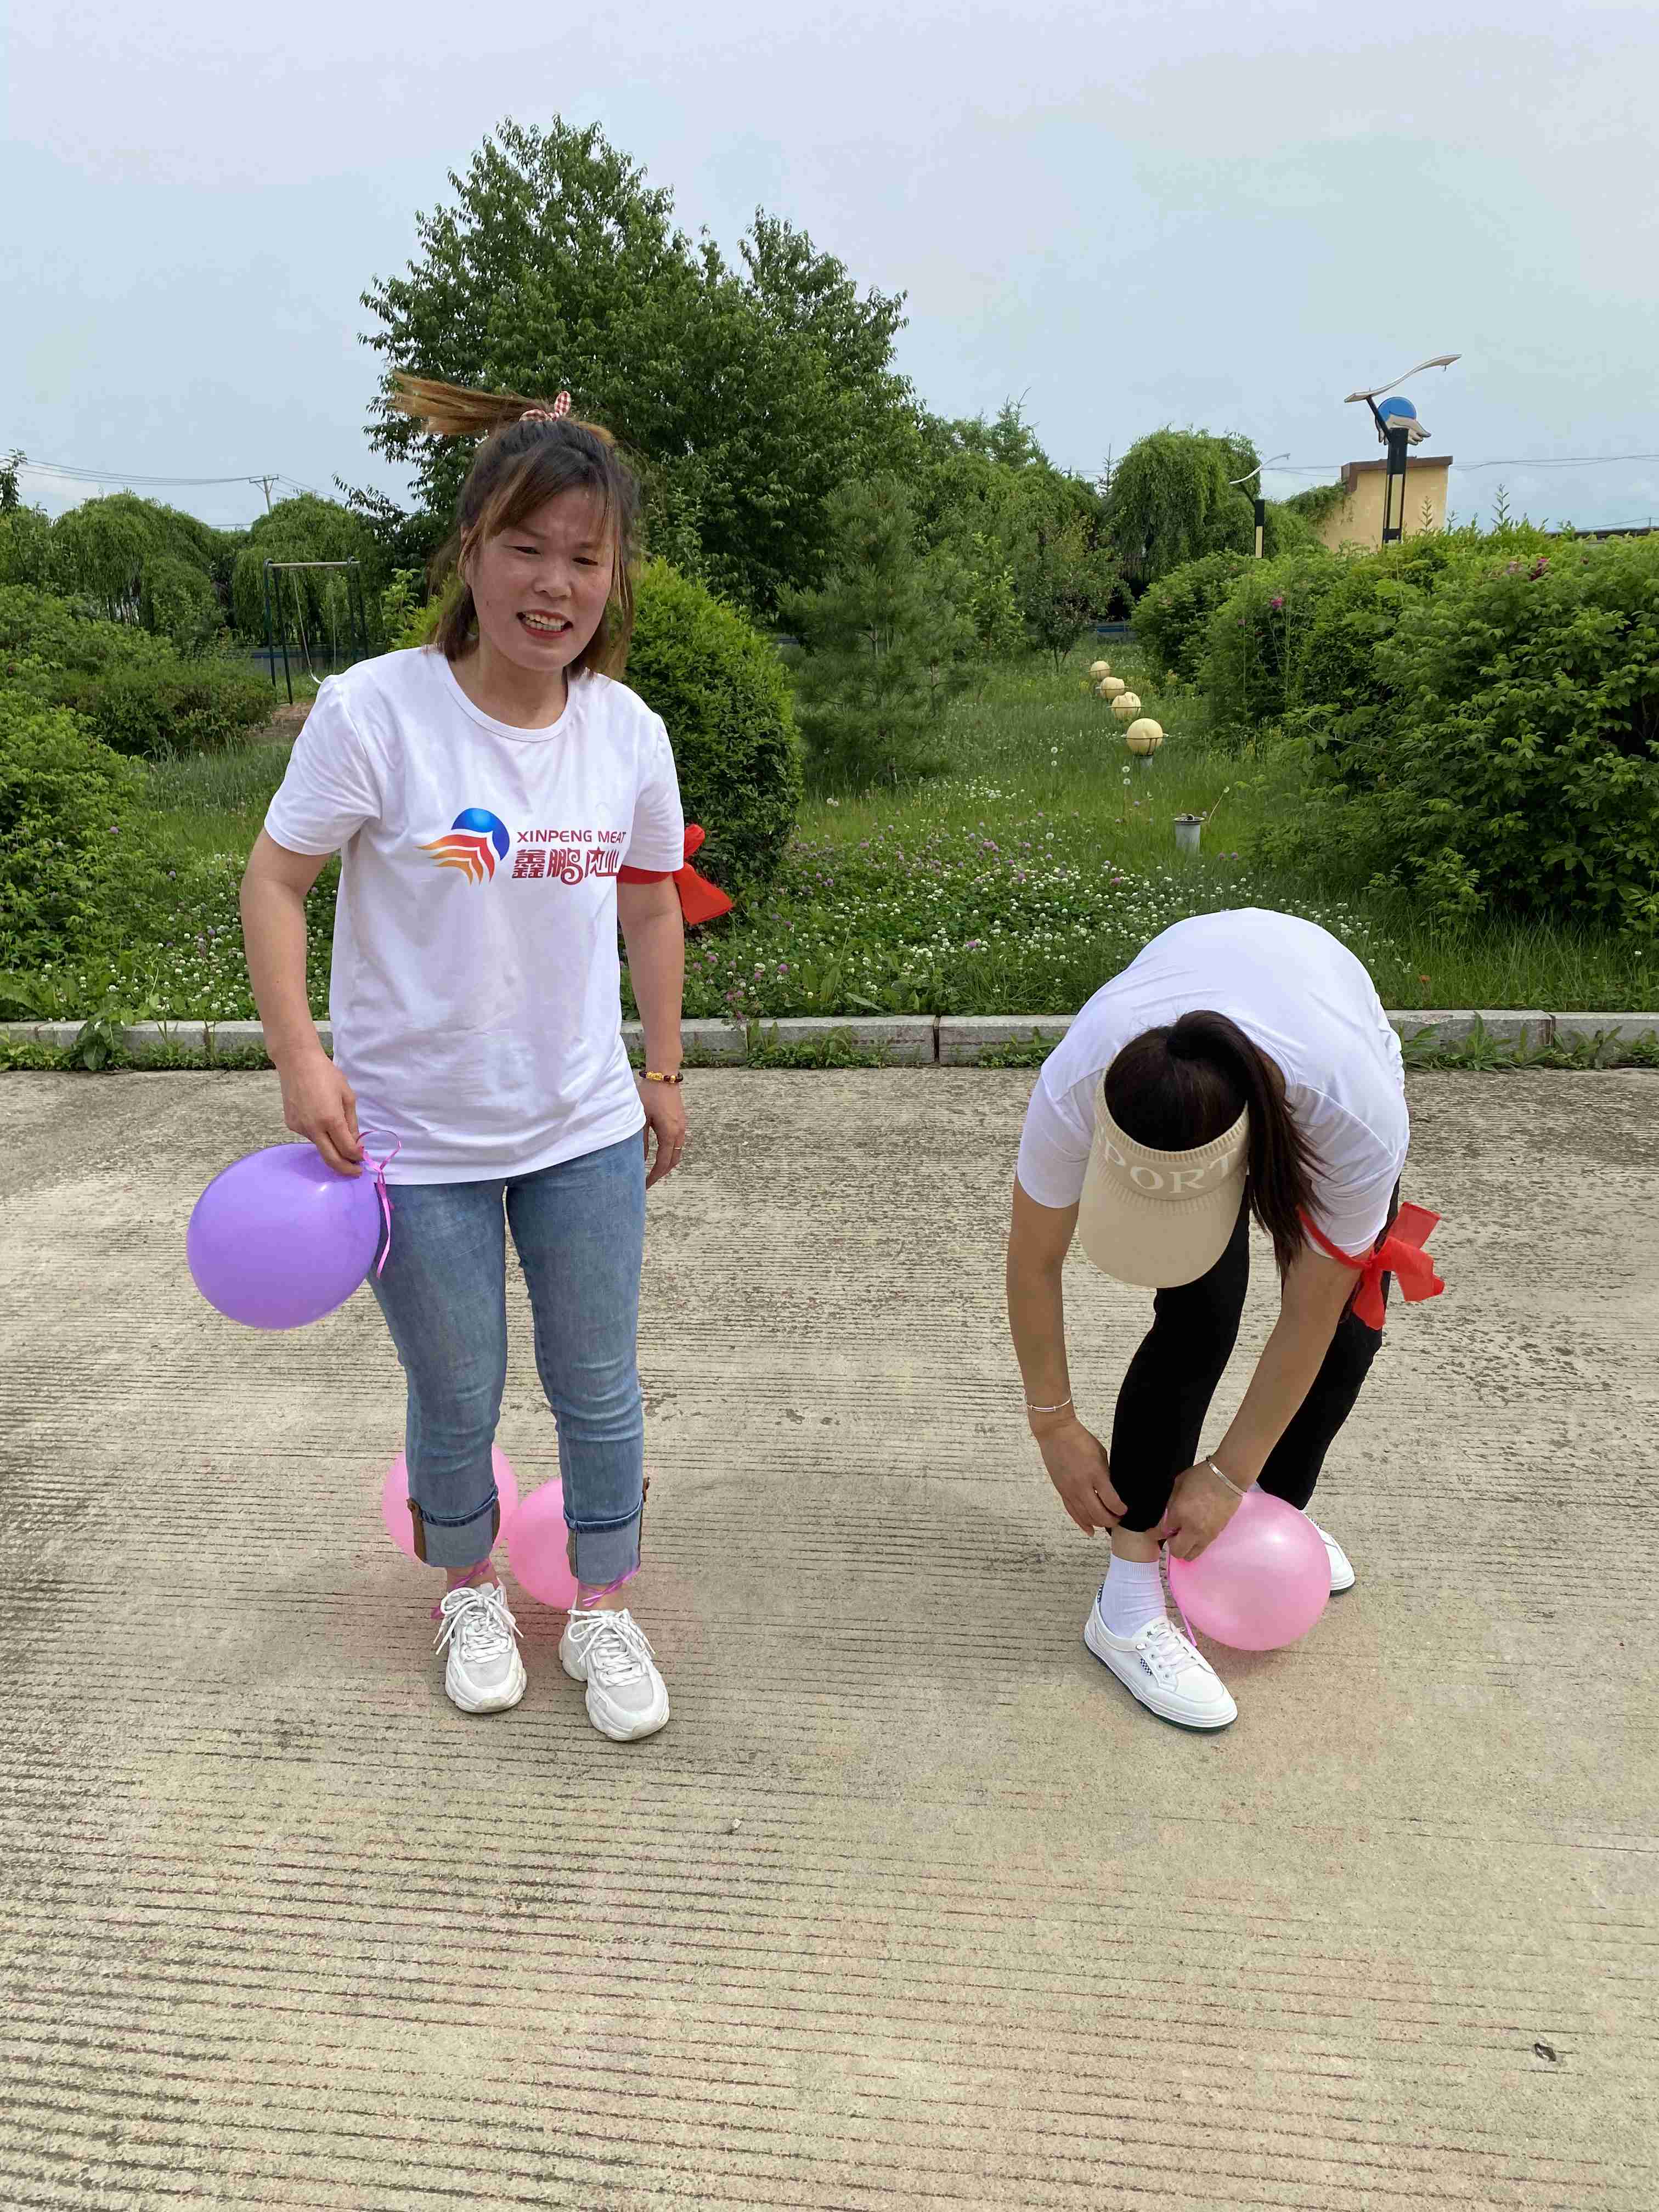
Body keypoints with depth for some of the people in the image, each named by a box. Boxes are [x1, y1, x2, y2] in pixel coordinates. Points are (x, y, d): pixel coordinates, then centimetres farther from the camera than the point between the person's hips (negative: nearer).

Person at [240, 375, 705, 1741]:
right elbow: (276, 880, -7)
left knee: (599, 1389, 13)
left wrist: (664, 1073, 13)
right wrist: (300, 1054, -16)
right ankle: (470, 1592, 43)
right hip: (415, 1133, -3)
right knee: (457, 1401, 14)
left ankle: (603, 1612, 37)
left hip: (586, 1126, 3)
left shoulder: (629, 732, -4)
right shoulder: (373, 712, -16)